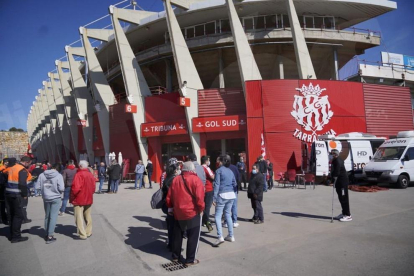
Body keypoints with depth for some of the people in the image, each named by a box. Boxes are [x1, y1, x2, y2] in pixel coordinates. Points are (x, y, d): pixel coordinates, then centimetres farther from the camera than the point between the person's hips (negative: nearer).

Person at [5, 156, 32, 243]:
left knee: (12, 215, 17)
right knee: (19, 216, 0)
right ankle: (16, 236, 4)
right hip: (17, 195, -9)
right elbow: (23, 184, -20)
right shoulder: (23, 170, -13)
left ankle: (13, 234, 27)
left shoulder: (12, 168, 14)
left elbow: (9, 180, 16)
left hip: (8, 193, 9)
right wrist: (25, 195, -9)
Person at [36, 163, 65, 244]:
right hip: (56, 198, -4)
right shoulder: (58, 175, -13)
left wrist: (44, 188, 15)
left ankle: (47, 234, 30)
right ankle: (50, 236, 2)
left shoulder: (42, 175, -2)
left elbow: (37, 186, -2)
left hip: (45, 198, 5)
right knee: (53, 217, 1)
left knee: (47, 216, 18)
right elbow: (61, 188, -18)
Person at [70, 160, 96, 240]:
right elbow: (93, 187, 9)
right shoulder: (90, 175, 6)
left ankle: (83, 235, -4)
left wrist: (72, 197, -8)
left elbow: (75, 188, -22)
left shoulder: (79, 174, -15)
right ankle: (88, 232, 25)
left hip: (79, 199, -7)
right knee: (88, 216, 17)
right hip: (89, 199, 7)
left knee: (79, 217, -2)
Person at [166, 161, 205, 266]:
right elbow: (199, 198, -19)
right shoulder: (195, 180, -11)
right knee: (193, 237, 7)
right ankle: (190, 260, 13)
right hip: (192, 213, -5)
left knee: (177, 236, 20)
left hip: (178, 213, 6)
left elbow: (169, 197, 10)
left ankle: (175, 256, 31)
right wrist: (201, 209, -4)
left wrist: (170, 208, 22)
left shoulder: (175, 179, 6)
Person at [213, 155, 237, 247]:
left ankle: (220, 237, -14)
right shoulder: (230, 171, 13)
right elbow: (235, 184, 14)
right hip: (231, 195, 6)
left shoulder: (219, 170, -6)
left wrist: (214, 198, -10)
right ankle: (231, 236, 20)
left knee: (218, 216, -1)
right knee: (227, 214, 17)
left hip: (222, 195, -6)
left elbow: (216, 185, -11)